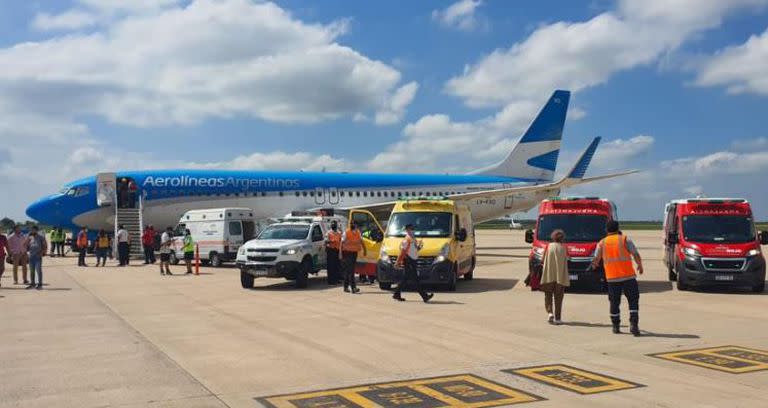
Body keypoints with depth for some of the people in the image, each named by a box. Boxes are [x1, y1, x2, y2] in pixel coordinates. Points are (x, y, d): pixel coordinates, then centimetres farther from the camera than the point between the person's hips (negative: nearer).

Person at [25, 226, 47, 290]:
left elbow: (45, 246, 0)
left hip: (38, 256, -5)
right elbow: (25, 246, 4)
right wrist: (28, 237, -3)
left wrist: (42, 252, -12)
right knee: (31, 271, 10)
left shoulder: (41, 237, 1)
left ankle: (40, 284, -6)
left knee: (39, 270, -7)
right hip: (31, 256, 5)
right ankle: (32, 284, 17)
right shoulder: (30, 238, 12)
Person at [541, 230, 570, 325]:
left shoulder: (548, 247, 0)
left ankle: (550, 313, -10)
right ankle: (557, 318, 6)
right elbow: (566, 262, 1)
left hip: (549, 275, 0)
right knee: (558, 297, 7)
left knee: (548, 295, 11)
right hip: (560, 276, 0)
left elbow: (543, 260, 0)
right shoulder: (564, 248, 1)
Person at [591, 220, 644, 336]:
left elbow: (596, 259, 13)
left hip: (611, 278, 2)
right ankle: (633, 324, -9)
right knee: (633, 301, 3)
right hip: (628, 276, -2)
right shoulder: (625, 239, 0)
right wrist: (640, 266, 15)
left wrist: (594, 265, 36)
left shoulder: (602, 243, 7)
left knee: (614, 302, 13)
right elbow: (636, 254, -3)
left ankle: (616, 326, 18)